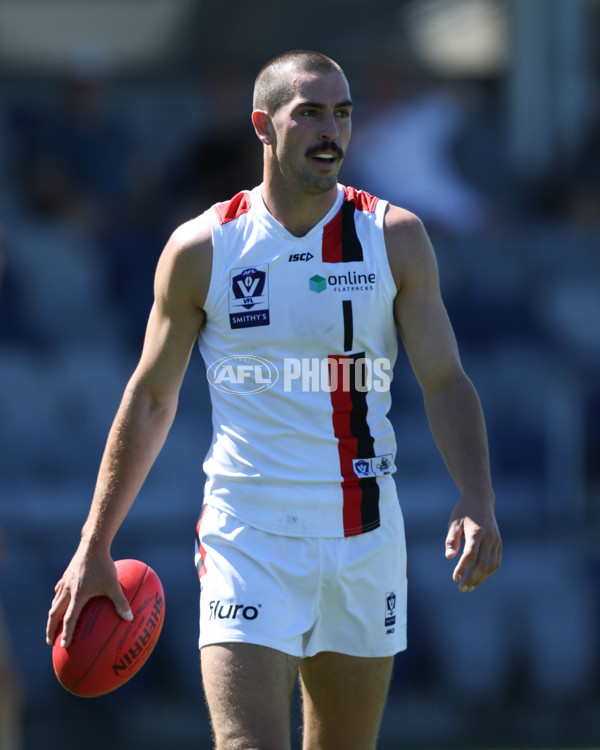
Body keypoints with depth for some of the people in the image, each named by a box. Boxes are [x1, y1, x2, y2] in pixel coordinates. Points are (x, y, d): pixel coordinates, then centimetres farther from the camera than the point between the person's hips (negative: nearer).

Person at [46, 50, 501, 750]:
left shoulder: (395, 238, 2)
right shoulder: (200, 249, -1)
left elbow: (445, 383, 3)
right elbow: (150, 399, 7)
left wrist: (476, 502, -15)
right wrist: (93, 548, 5)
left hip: (365, 541, 2)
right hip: (247, 536, -2)